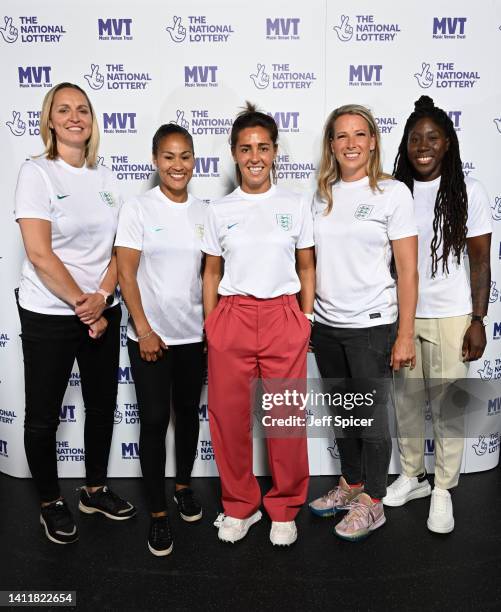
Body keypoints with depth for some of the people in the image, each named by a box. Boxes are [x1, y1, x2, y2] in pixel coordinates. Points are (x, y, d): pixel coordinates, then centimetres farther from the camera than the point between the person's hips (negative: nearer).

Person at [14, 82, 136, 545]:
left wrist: (101, 299, -10)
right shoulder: (37, 173, -8)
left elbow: (118, 249, 4)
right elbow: (40, 254, -16)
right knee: (43, 415, 8)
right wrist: (80, 303, -14)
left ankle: (95, 489, 36)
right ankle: (51, 503, 30)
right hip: (49, 316, -5)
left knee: (103, 405, 15)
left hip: (102, 313, 5)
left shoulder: (105, 178, 7)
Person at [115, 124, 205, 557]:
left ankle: (184, 485, 37)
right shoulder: (137, 209, -6)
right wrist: (144, 330, -12)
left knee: (188, 412, 15)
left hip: (194, 334, 4)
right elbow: (126, 273, -8)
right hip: (150, 335, -3)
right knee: (154, 421, 1)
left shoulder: (203, 213, 5)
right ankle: (158, 513, 16)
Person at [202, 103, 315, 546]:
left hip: (283, 318, -1)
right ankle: (240, 506, 28)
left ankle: (284, 509, 26)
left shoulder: (296, 206, 5)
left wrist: (305, 322, 4)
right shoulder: (220, 211, 7)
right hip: (231, 319, 1)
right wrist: (210, 326, 7)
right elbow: (212, 273, 11)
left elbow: (306, 269, 9)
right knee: (229, 417, 6)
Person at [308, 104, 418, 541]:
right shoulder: (322, 195, 8)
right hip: (326, 324, 5)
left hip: (371, 325, -4)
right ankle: (351, 485, 36)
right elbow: (312, 262, 11)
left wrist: (405, 336, -11)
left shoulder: (393, 193, -5)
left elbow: (407, 271, -8)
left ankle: (372, 503, 25)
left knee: (371, 414, 6)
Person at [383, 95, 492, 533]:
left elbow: (480, 261, -3)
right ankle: (413, 476, 33)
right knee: (405, 400, 14)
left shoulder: (468, 192, -4)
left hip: (449, 317, -3)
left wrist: (478, 321, -7)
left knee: (448, 405, 7)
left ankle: (443, 489, 25)